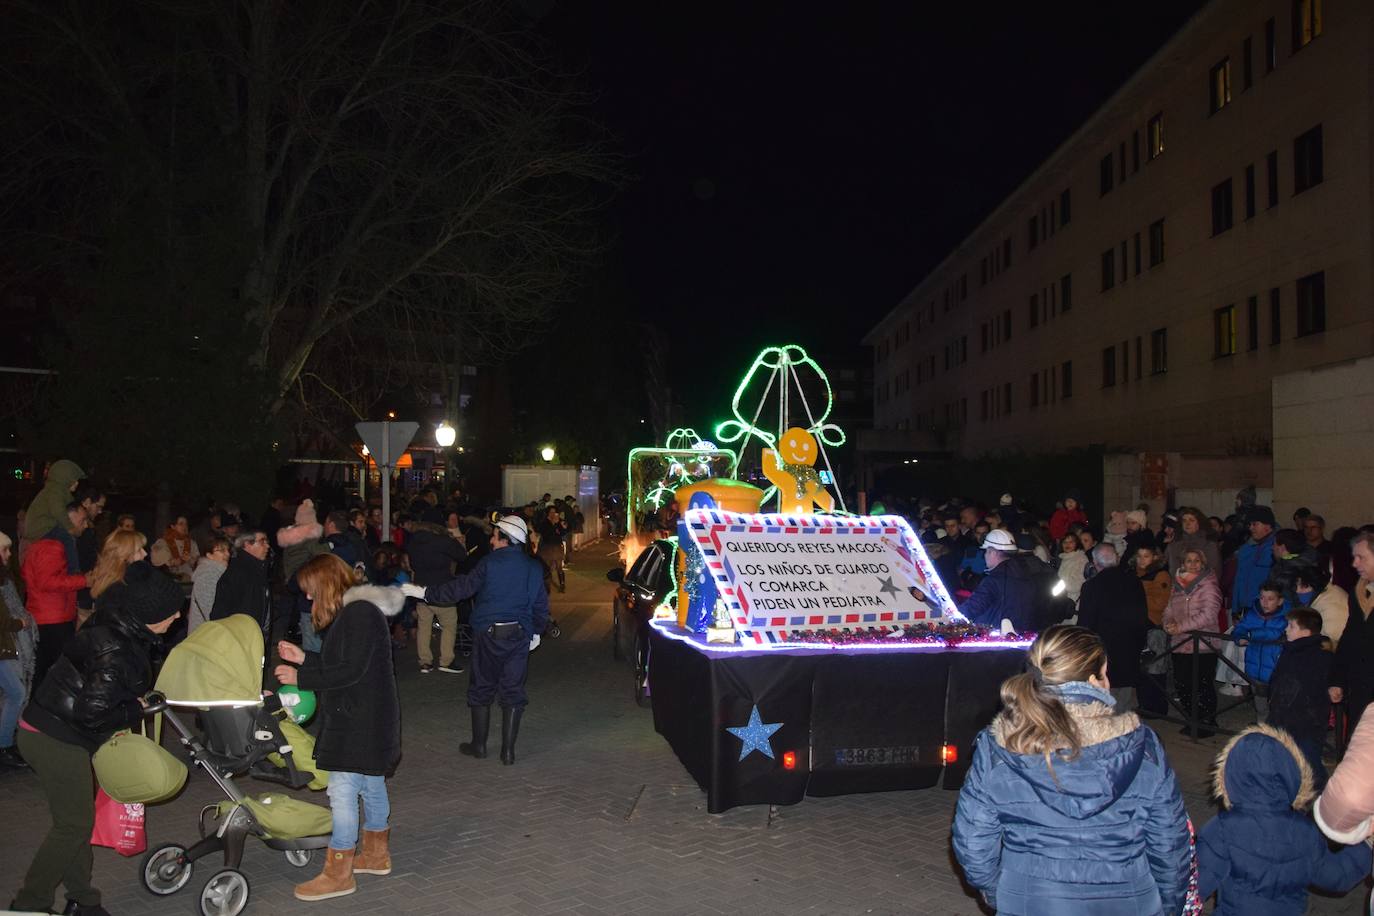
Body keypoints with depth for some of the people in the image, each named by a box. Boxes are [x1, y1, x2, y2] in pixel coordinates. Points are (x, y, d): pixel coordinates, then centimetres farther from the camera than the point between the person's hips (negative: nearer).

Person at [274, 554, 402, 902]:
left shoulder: (360, 613, -19)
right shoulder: (354, 610, 12)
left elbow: (351, 671, -23)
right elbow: (338, 663, 17)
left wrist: (300, 677, -17)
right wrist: (303, 658, 10)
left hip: (360, 720, -10)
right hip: (361, 717, 11)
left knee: (343, 789, -5)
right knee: (370, 783, 19)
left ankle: (338, 874, 4)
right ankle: (376, 854, 33)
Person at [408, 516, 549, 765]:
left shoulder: (490, 563, -9)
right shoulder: (535, 568, 5)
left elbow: (461, 588, -11)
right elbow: (541, 604, 10)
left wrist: (425, 593, -3)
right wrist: (536, 632, 23)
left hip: (489, 634, -3)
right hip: (520, 636, 3)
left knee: (482, 689, 11)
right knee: (513, 691, 7)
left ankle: (479, 745, 21)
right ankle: (508, 750, 8)